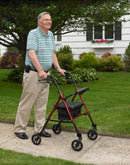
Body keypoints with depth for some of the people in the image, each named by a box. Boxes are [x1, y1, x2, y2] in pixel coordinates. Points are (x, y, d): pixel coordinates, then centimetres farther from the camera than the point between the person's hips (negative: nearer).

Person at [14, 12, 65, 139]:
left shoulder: (50, 35, 14)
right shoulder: (33, 34, -10)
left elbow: (52, 53, 19)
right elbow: (32, 53, -20)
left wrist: (58, 68, 9)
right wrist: (40, 71, -27)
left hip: (45, 74, 7)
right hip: (33, 73, -7)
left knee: (42, 103, 10)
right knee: (27, 102, -2)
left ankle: (39, 129, 18)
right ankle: (19, 129, 8)